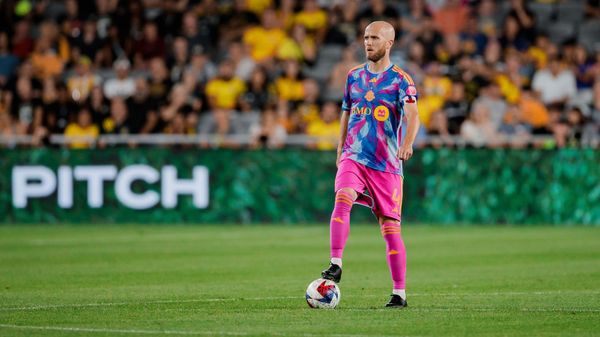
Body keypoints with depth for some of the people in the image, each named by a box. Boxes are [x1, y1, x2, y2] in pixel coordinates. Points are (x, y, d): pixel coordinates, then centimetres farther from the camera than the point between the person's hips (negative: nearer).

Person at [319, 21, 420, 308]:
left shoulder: (401, 79, -3)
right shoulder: (354, 76, 11)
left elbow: (412, 116, -18)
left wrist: (408, 143, -37)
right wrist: (340, 150, 18)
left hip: (387, 164, -3)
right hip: (353, 157, 3)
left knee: (390, 227, 0)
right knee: (343, 199, -27)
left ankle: (399, 293, 8)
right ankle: (336, 265, -28)